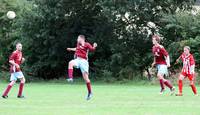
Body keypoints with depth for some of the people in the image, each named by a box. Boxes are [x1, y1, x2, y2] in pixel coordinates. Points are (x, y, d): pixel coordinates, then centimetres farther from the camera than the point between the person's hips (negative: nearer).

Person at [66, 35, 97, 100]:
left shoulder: (86, 45, -4)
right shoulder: (78, 44, 16)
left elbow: (92, 49, -19)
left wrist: (94, 47, -39)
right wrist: (71, 49, 48)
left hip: (83, 61, -5)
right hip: (77, 60, 5)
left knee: (85, 77, -6)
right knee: (71, 63, -31)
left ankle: (90, 93, 5)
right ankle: (70, 78, -40)